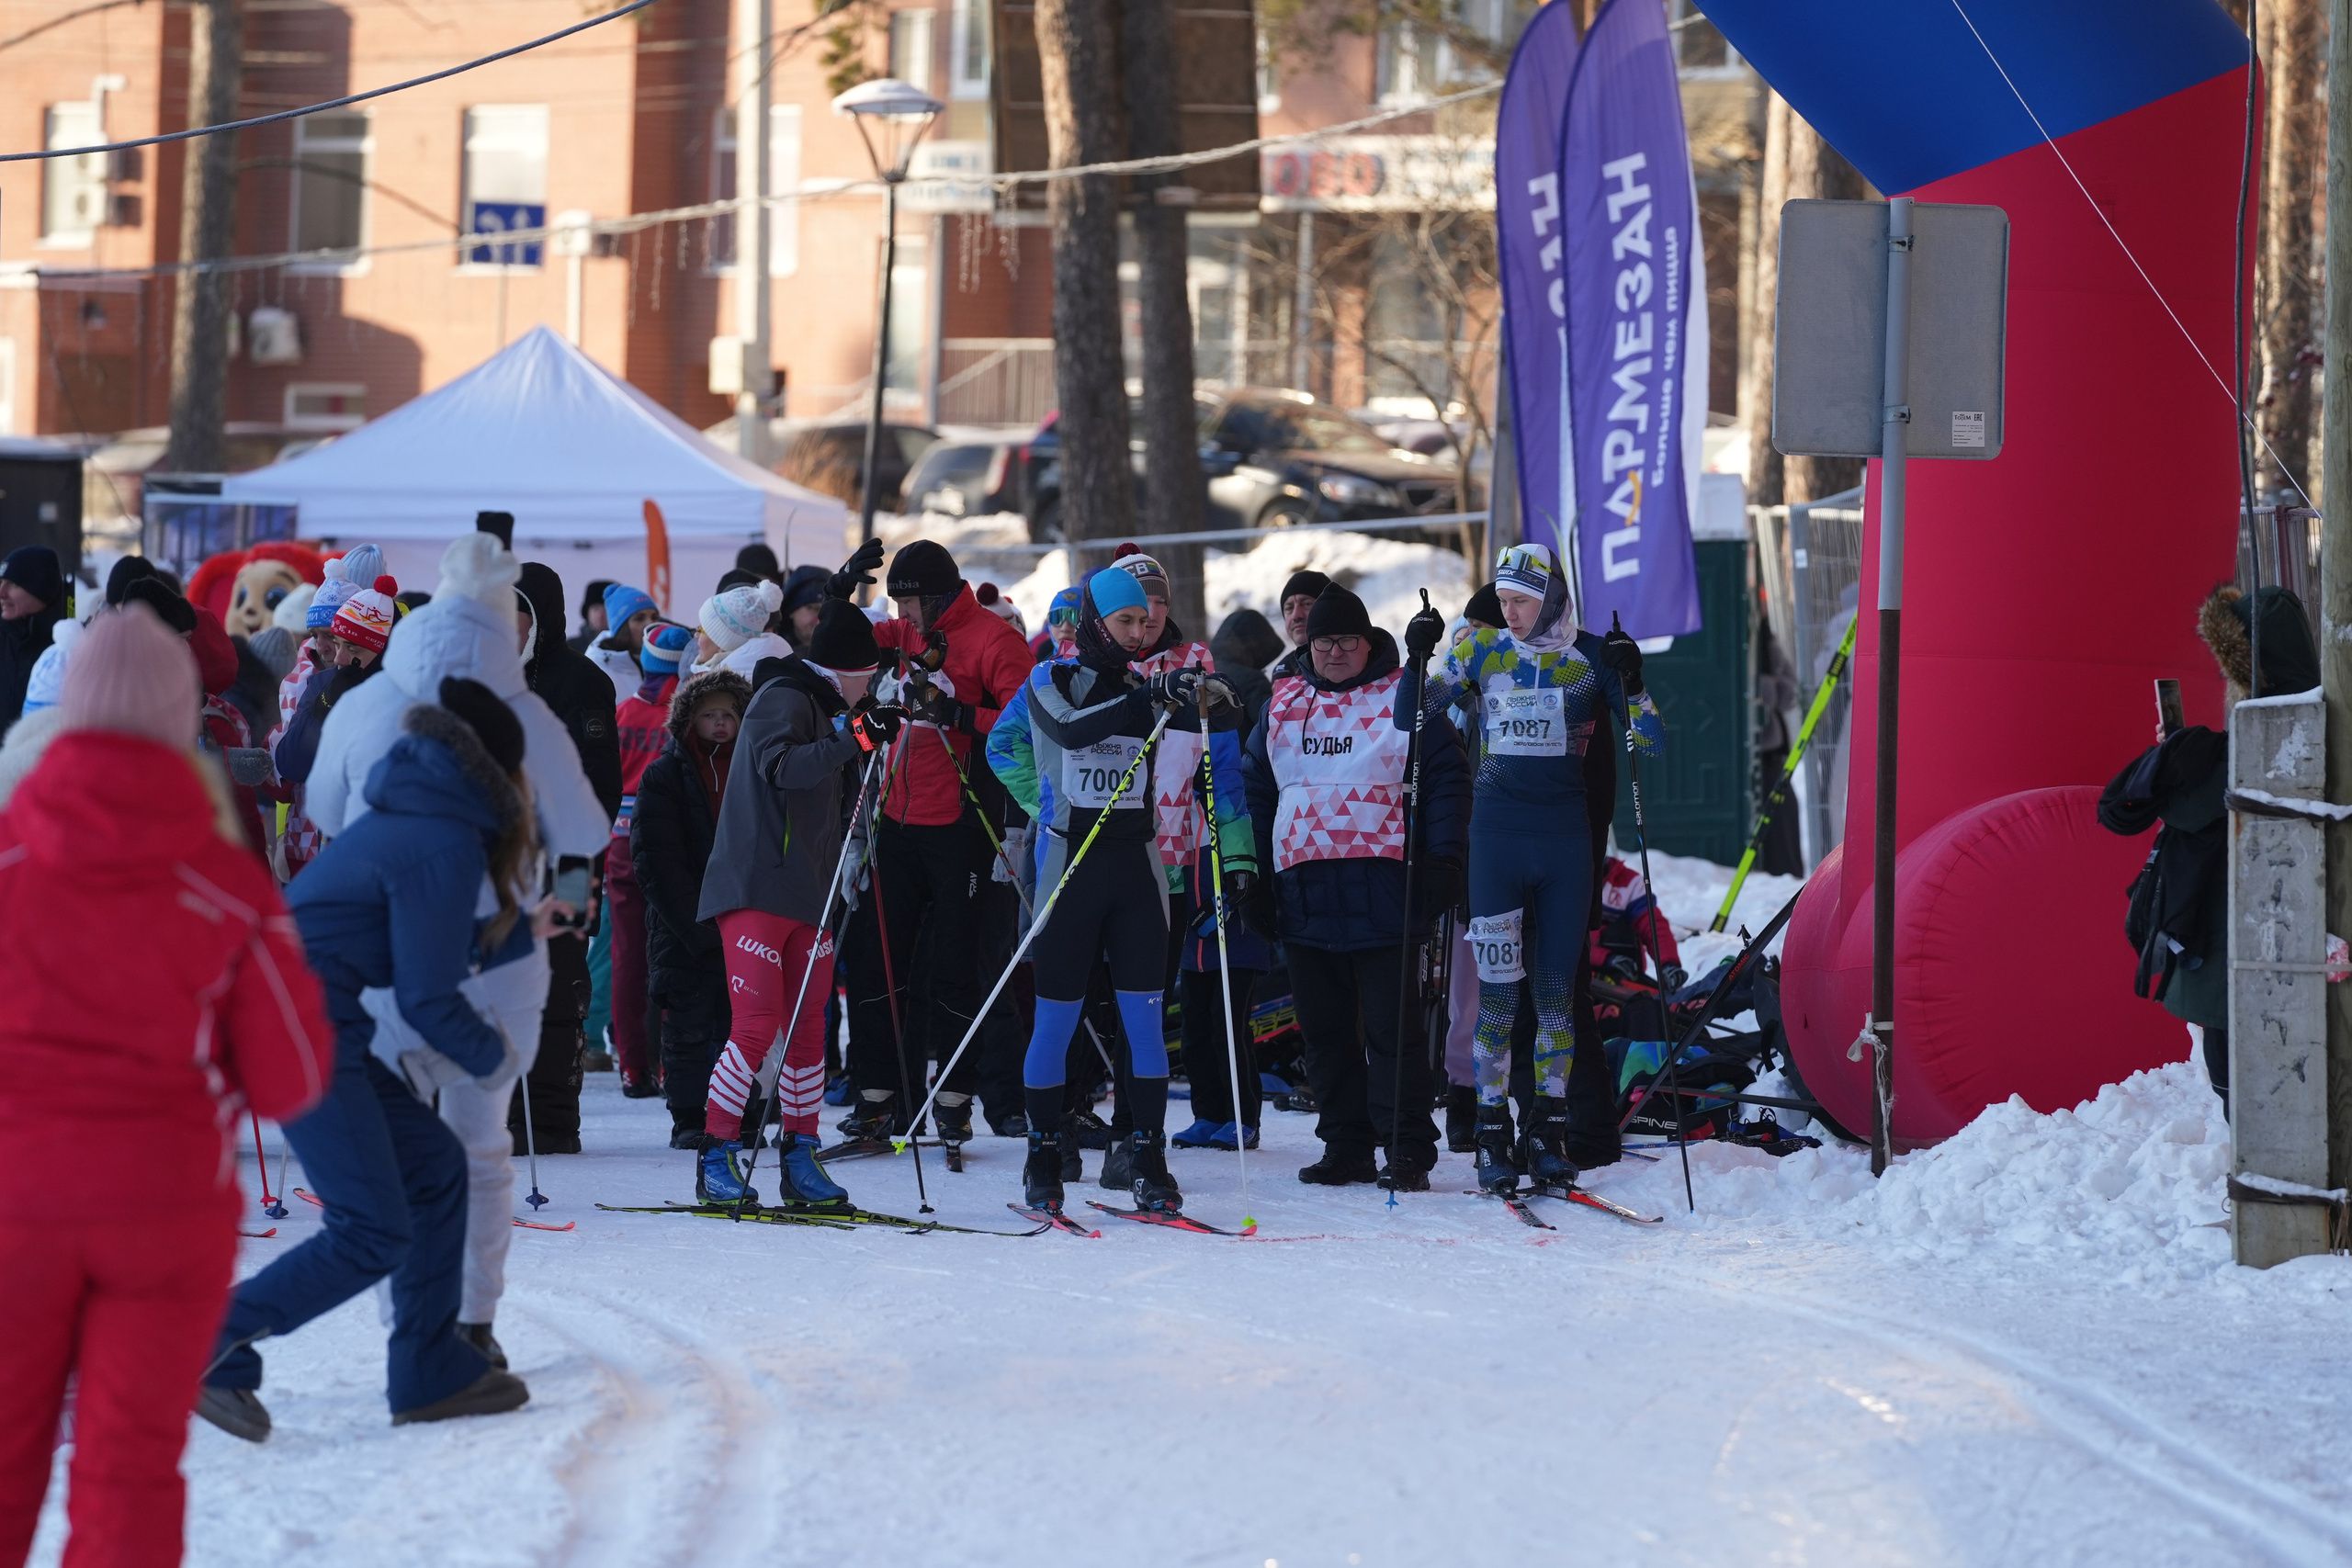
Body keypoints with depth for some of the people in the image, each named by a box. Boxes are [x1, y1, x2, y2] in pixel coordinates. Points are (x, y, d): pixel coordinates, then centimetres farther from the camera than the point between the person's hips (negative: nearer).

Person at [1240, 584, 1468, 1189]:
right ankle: (1345, 1148, 15)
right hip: (1304, 891, 5)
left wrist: (1442, 863, -11)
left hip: (1383, 889, -5)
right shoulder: (1283, 706, 14)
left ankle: (1408, 1153, -3)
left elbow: (1447, 779, -2)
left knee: (1393, 1027, -5)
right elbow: (1255, 791, 19)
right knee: (1324, 1029, 8)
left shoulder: (1403, 699, 1)